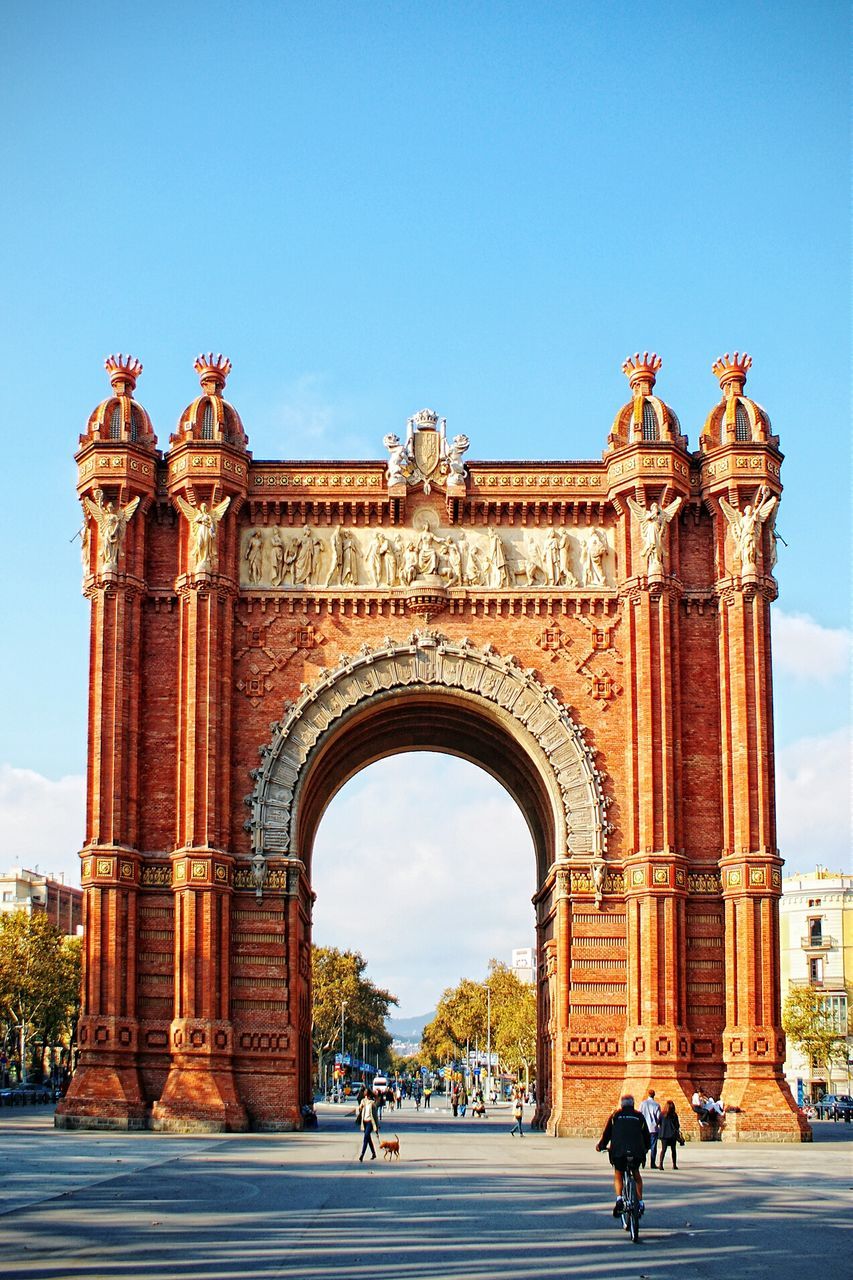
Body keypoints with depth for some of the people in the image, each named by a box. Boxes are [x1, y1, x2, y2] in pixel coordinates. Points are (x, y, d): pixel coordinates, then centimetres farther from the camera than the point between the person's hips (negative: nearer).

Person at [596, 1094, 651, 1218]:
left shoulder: (615, 1115, 14)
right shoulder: (639, 1116, 17)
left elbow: (606, 1133, 11)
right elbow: (647, 1135, 21)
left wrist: (601, 1145, 27)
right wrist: (646, 1148, 38)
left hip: (618, 1151, -1)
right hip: (637, 1151, 1)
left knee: (618, 1175, 18)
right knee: (636, 1174, 25)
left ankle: (619, 1199, -5)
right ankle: (640, 1201, 17)